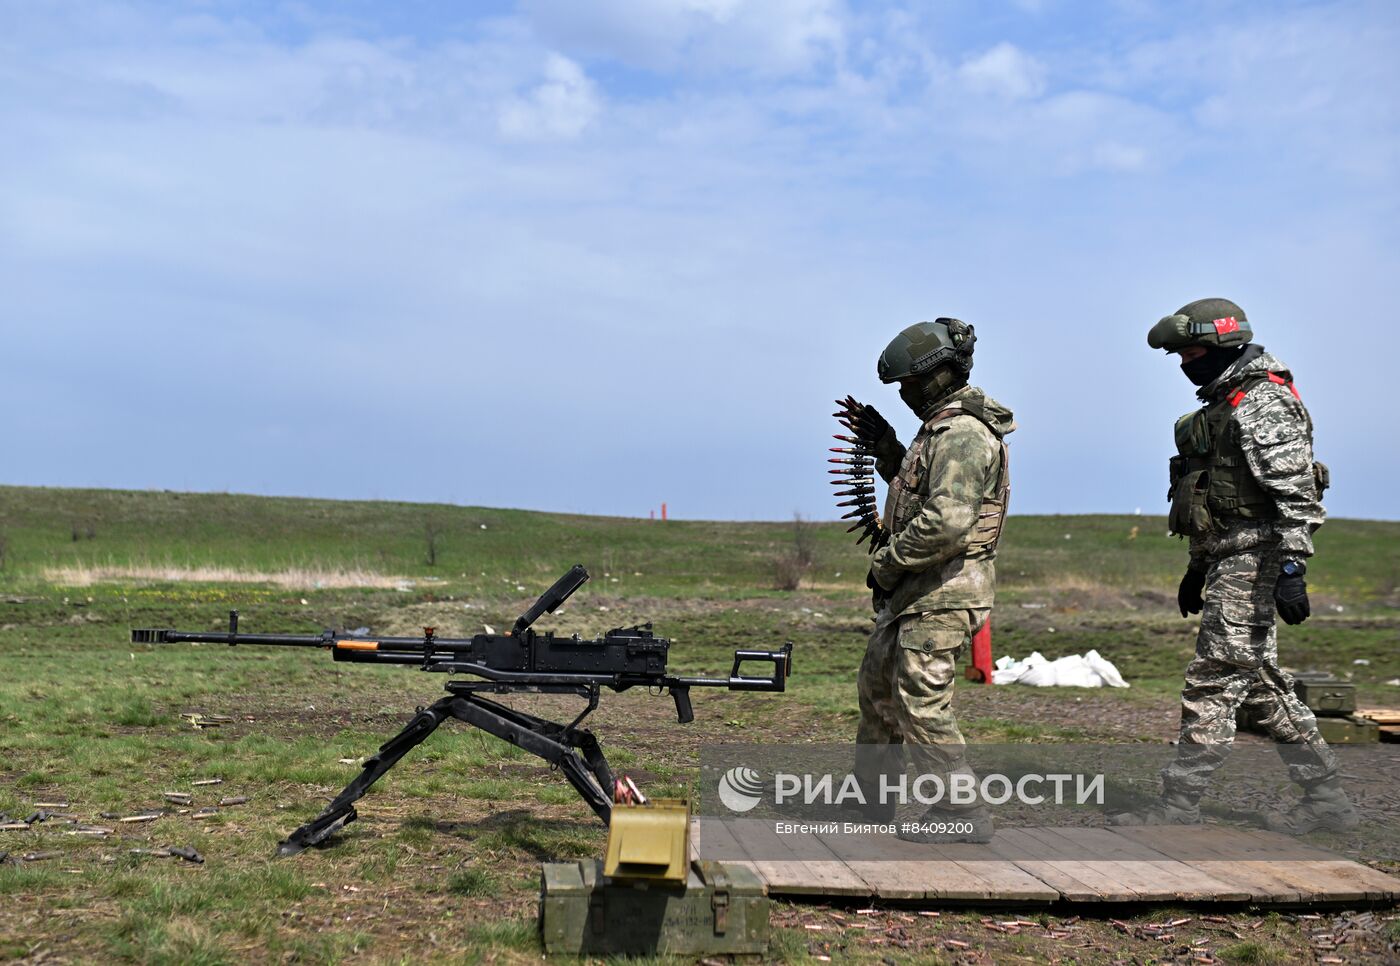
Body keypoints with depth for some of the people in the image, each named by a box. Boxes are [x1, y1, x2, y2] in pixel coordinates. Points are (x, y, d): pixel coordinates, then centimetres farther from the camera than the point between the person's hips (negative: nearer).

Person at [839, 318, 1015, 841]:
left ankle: (963, 811, 1)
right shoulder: (944, 426, 15)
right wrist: (884, 446, 17)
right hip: (918, 588, 11)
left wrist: (887, 562, -18)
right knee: (877, 682, 20)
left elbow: (947, 521, -29)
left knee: (921, 700, -8)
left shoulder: (963, 434, -19)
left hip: (944, 589, -11)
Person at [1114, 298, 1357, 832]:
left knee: (1213, 681, -7)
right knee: (1260, 682, 13)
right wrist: (1196, 569, 26)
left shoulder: (1263, 403, -12)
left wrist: (1291, 570, -25)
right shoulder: (1225, 404, 20)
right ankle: (1326, 797, 19)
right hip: (1228, 561, 11)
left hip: (1252, 563, -11)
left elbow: (1296, 493, -20)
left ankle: (1179, 805, -3)